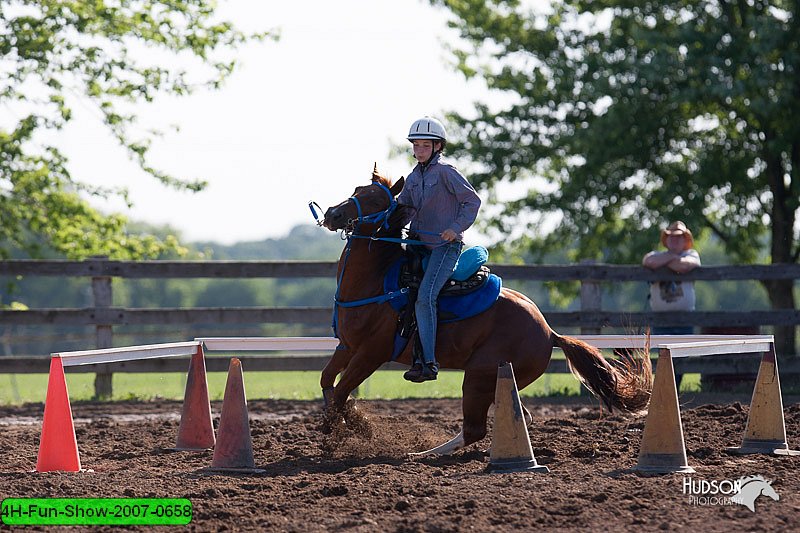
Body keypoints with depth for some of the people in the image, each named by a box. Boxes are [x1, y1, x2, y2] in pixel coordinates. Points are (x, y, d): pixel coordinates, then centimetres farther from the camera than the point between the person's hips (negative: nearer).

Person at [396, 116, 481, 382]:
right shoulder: (413, 177, 15)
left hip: (445, 244, -9)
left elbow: (472, 201, -9)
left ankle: (429, 363, -24)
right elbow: (403, 210, 19)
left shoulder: (445, 171, -7)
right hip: (420, 245, 9)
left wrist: (456, 228, -19)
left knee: (425, 296, -22)